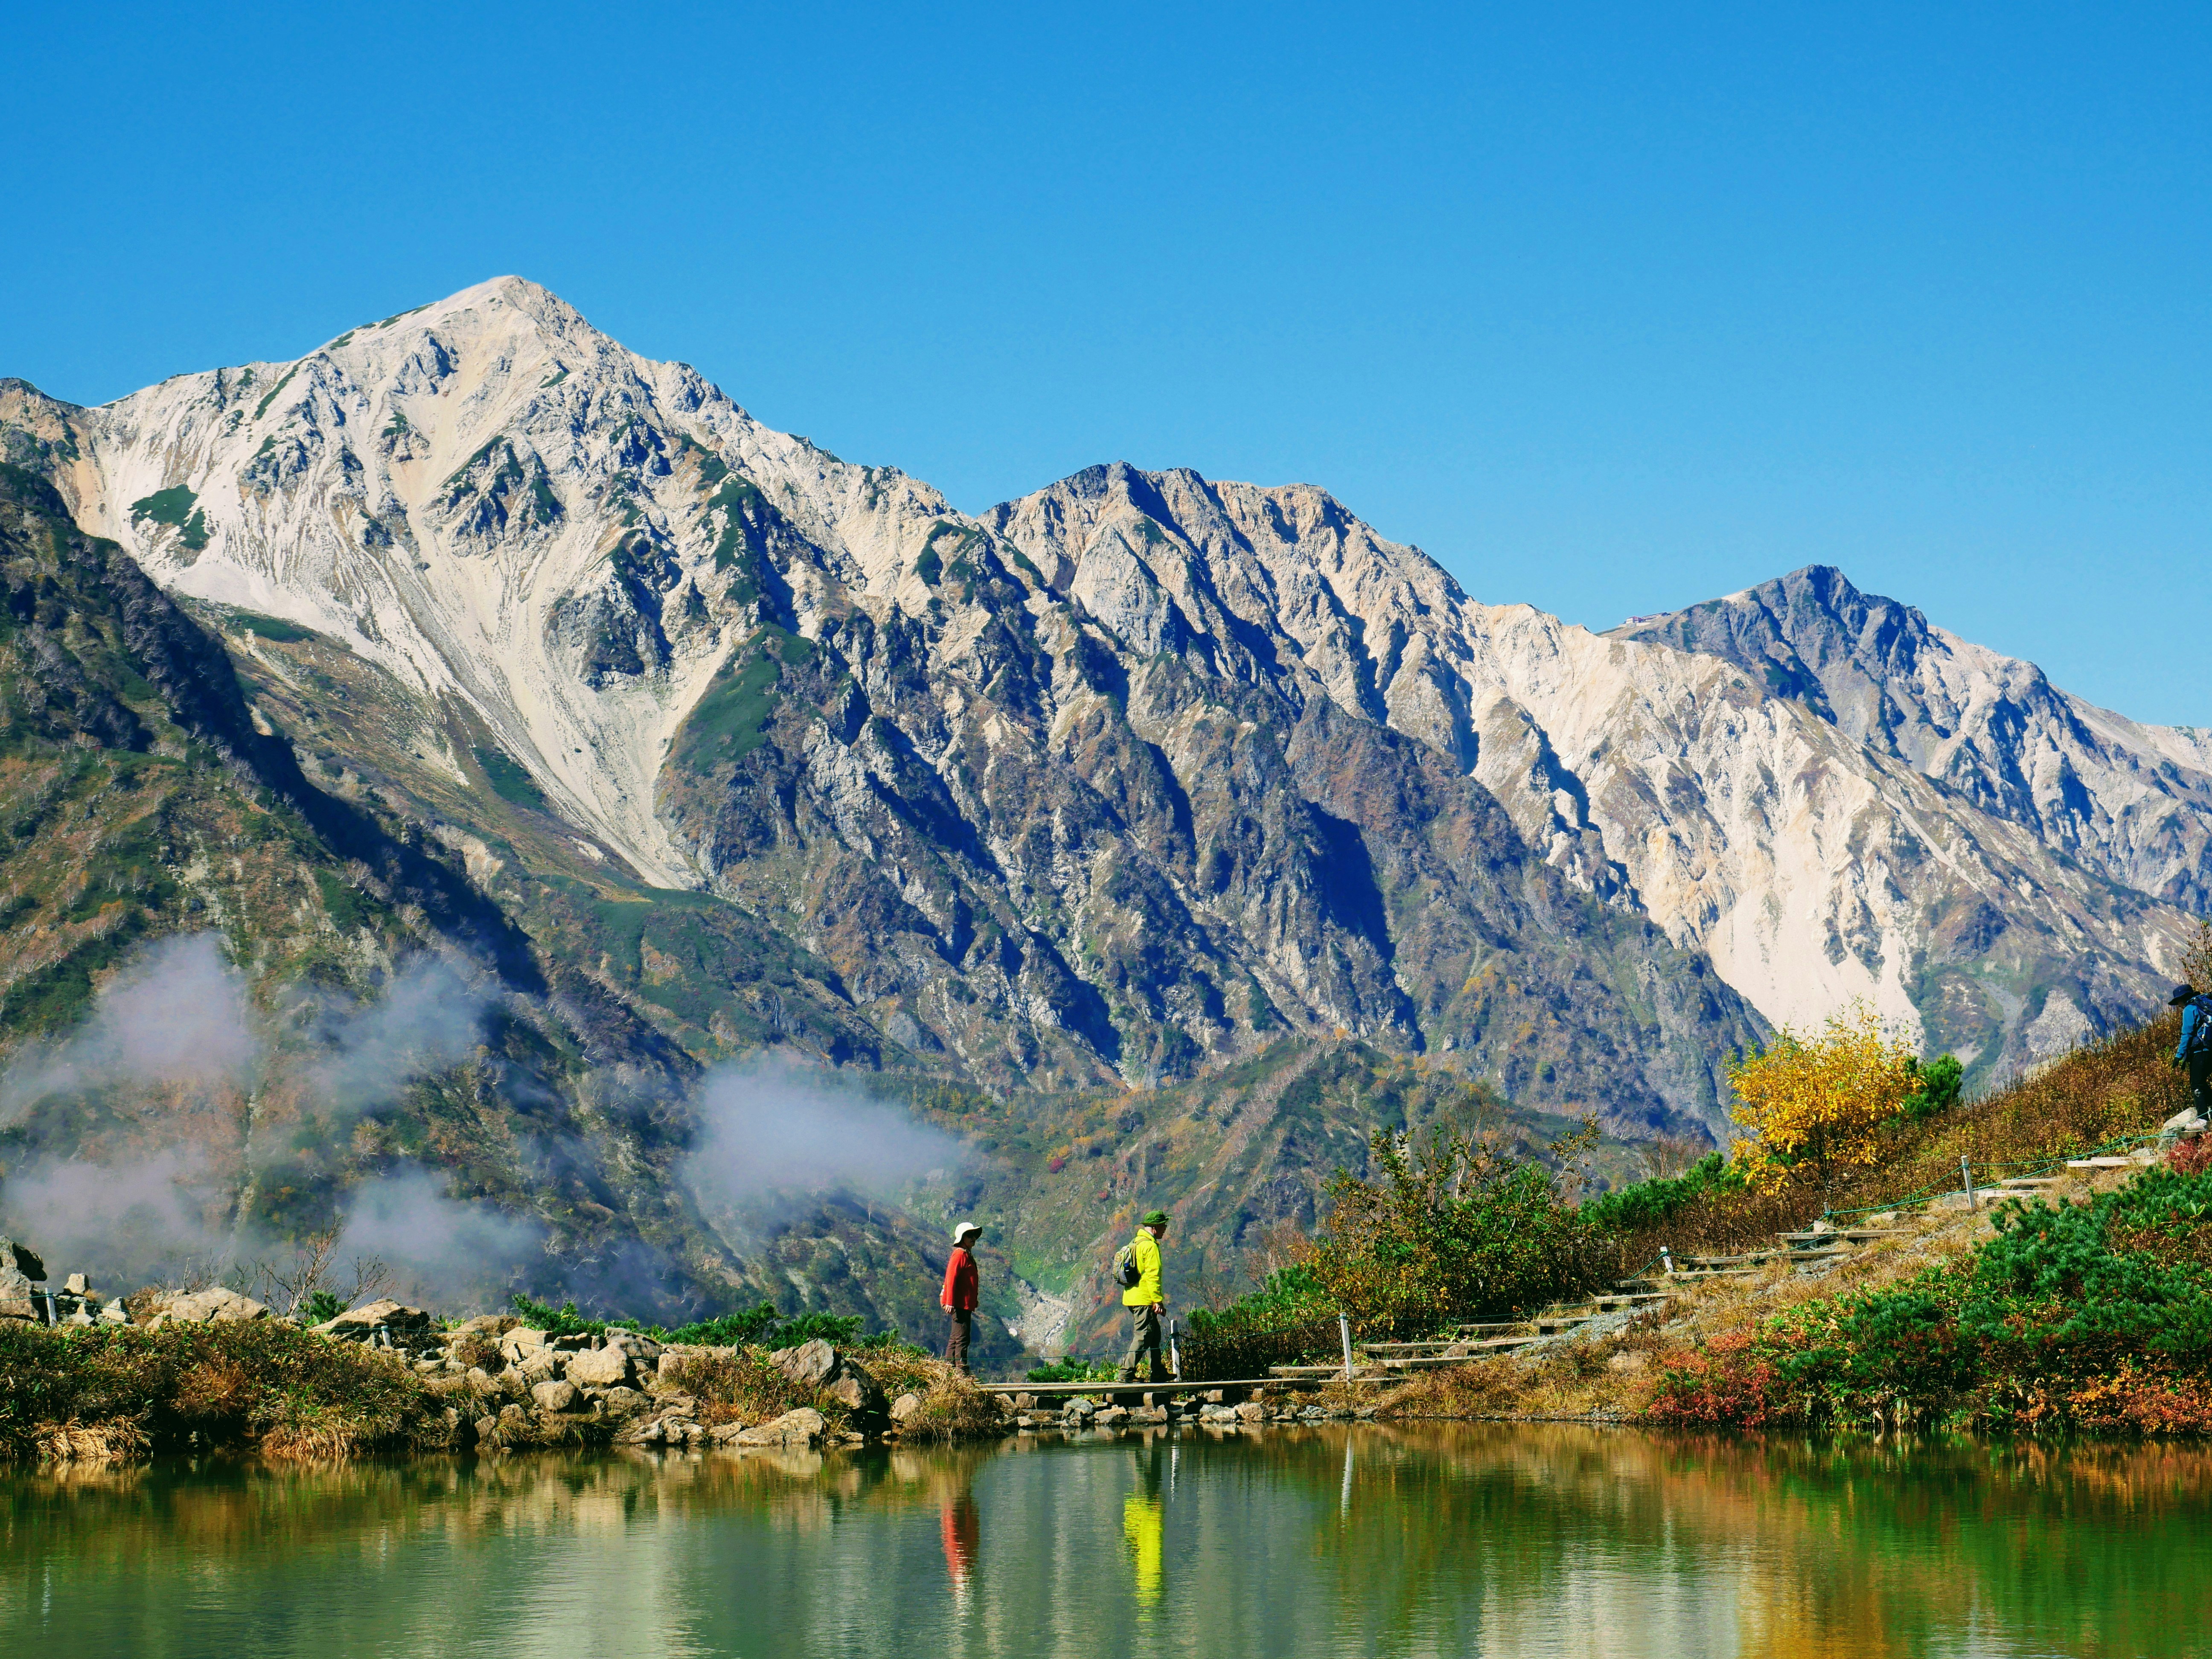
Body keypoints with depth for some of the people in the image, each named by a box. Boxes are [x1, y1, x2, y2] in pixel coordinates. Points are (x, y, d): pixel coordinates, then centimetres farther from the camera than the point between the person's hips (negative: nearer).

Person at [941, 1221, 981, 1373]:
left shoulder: (967, 1255, 19)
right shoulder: (959, 1254, -11)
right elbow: (951, 1278, -18)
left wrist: (974, 1302, 23)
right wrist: (950, 1302, -24)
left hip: (966, 1305, 10)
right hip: (959, 1304, -10)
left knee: (956, 1338, 13)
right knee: (962, 1338, -11)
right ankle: (961, 1369, -12)